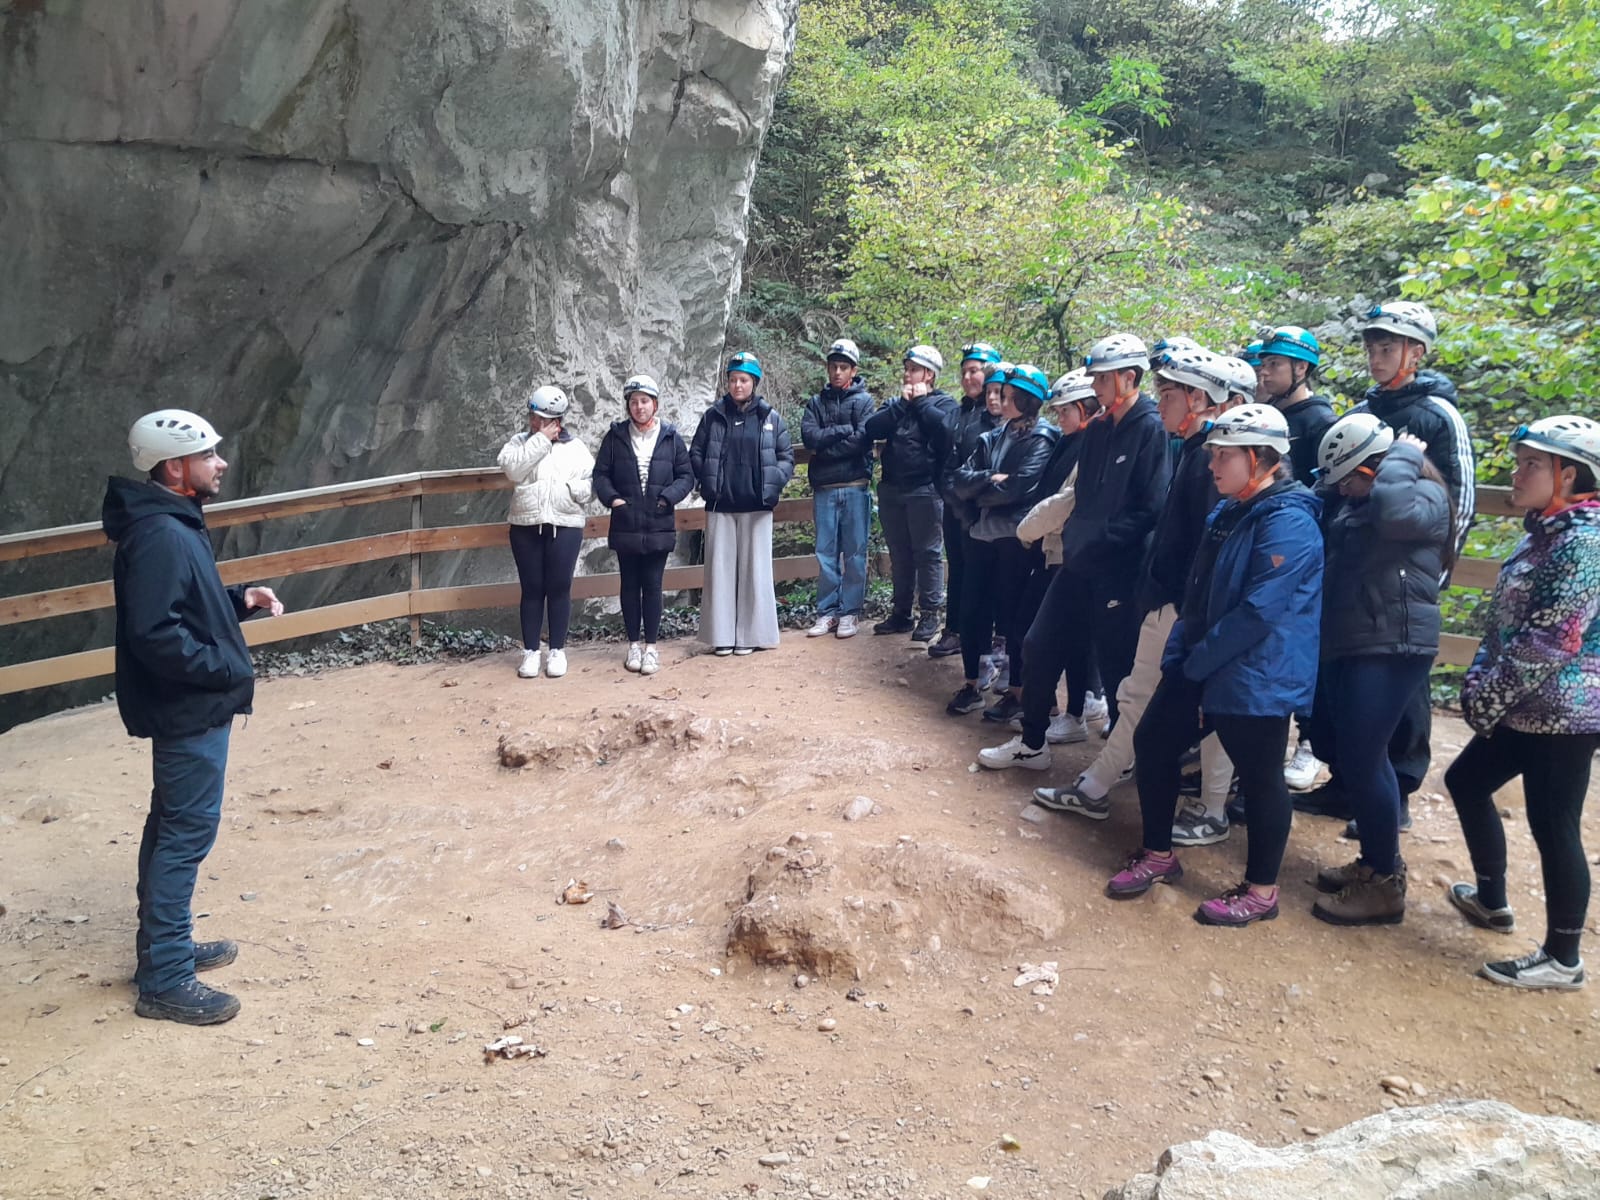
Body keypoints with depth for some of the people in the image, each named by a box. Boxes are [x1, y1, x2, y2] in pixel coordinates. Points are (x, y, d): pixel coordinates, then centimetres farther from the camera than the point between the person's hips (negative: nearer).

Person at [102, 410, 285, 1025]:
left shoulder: (173, 524, 10)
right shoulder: (160, 536, -22)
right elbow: (155, 634, -28)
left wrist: (239, 600, 6)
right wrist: (228, 668, -20)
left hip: (188, 707, 11)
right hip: (189, 710, -11)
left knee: (172, 828, 18)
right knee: (188, 832, -4)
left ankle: (165, 946, 31)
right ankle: (164, 980, 5)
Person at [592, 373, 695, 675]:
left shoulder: (671, 437, 1)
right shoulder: (615, 436, 3)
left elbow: (686, 476, 3)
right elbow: (600, 474, 6)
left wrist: (667, 498, -12)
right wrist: (612, 498, -10)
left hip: (659, 527, -1)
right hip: (625, 526, 1)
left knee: (652, 586, 2)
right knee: (630, 586, 9)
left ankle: (651, 645, 13)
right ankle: (634, 643, 21)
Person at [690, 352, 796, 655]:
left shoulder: (771, 417, 3)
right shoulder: (713, 415, 6)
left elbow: (786, 457, 4)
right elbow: (695, 453, 9)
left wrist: (774, 484, -10)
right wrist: (707, 482, -4)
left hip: (756, 506, -1)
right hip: (720, 506, 1)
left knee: (754, 568, 2)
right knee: (721, 568, 2)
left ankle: (751, 634, 9)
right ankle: (722, 635, 8)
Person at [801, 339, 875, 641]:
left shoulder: (863, 400, 5)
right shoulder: (816, 402, 14)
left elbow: (862, 440, -11)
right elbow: (809, 437, -3)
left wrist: (825, 446, -9)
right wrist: (844, 430, -10)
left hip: (855, 487, -3)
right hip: (824, 489, 3)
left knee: (854, 553, 0)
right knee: (826, 553, 4)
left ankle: (850, 612, 7)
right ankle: (827, 612, 11)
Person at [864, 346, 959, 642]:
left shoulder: (944, 403, 2)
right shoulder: (897, 403, 16)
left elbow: (945, 428, -21)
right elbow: (872, 429, 0)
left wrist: (920, 401, -8)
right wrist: (902, 403, -6)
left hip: (925, 491, -6)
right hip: (892, 489, 6)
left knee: (927, 552, -2)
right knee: (899, 554, 12)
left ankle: (930, 614, 5)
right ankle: (901, 612, 22)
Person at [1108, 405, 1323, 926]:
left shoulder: (1289, 523, -20)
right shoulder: (1228, 512, 11)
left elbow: (1258, 612, -24)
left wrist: (1197, 662, -16)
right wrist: (1180, 652, 7)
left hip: (1256, 679, -10)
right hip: (1201, 667, 10)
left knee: (1259, 778, 4)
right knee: (1152, 743, 12)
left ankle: (1261, 891, 21)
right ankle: (1159, 855, 28)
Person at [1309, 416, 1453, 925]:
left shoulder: (1425, 495, -9)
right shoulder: (1358, 503, 17)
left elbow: (1395, 513, -32)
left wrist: (1402, 457, -16)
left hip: (1391, 648, -9)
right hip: (1346, 645, 9)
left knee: (1361, 760, -7)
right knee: (1347, 752, 15)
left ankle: (1386, 886, 6)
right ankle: (1375, 860, 31)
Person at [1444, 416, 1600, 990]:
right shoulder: (1542, 532, 11)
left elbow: (1551, 642, -24)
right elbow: (1505, 621, 14)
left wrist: (1487, 698, -17)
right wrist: (1478, 683, 4)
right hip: (1525, 710, 10)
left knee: (1554, 829, -1)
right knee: (1466, 780, 20)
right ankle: (1492, 899, 38)